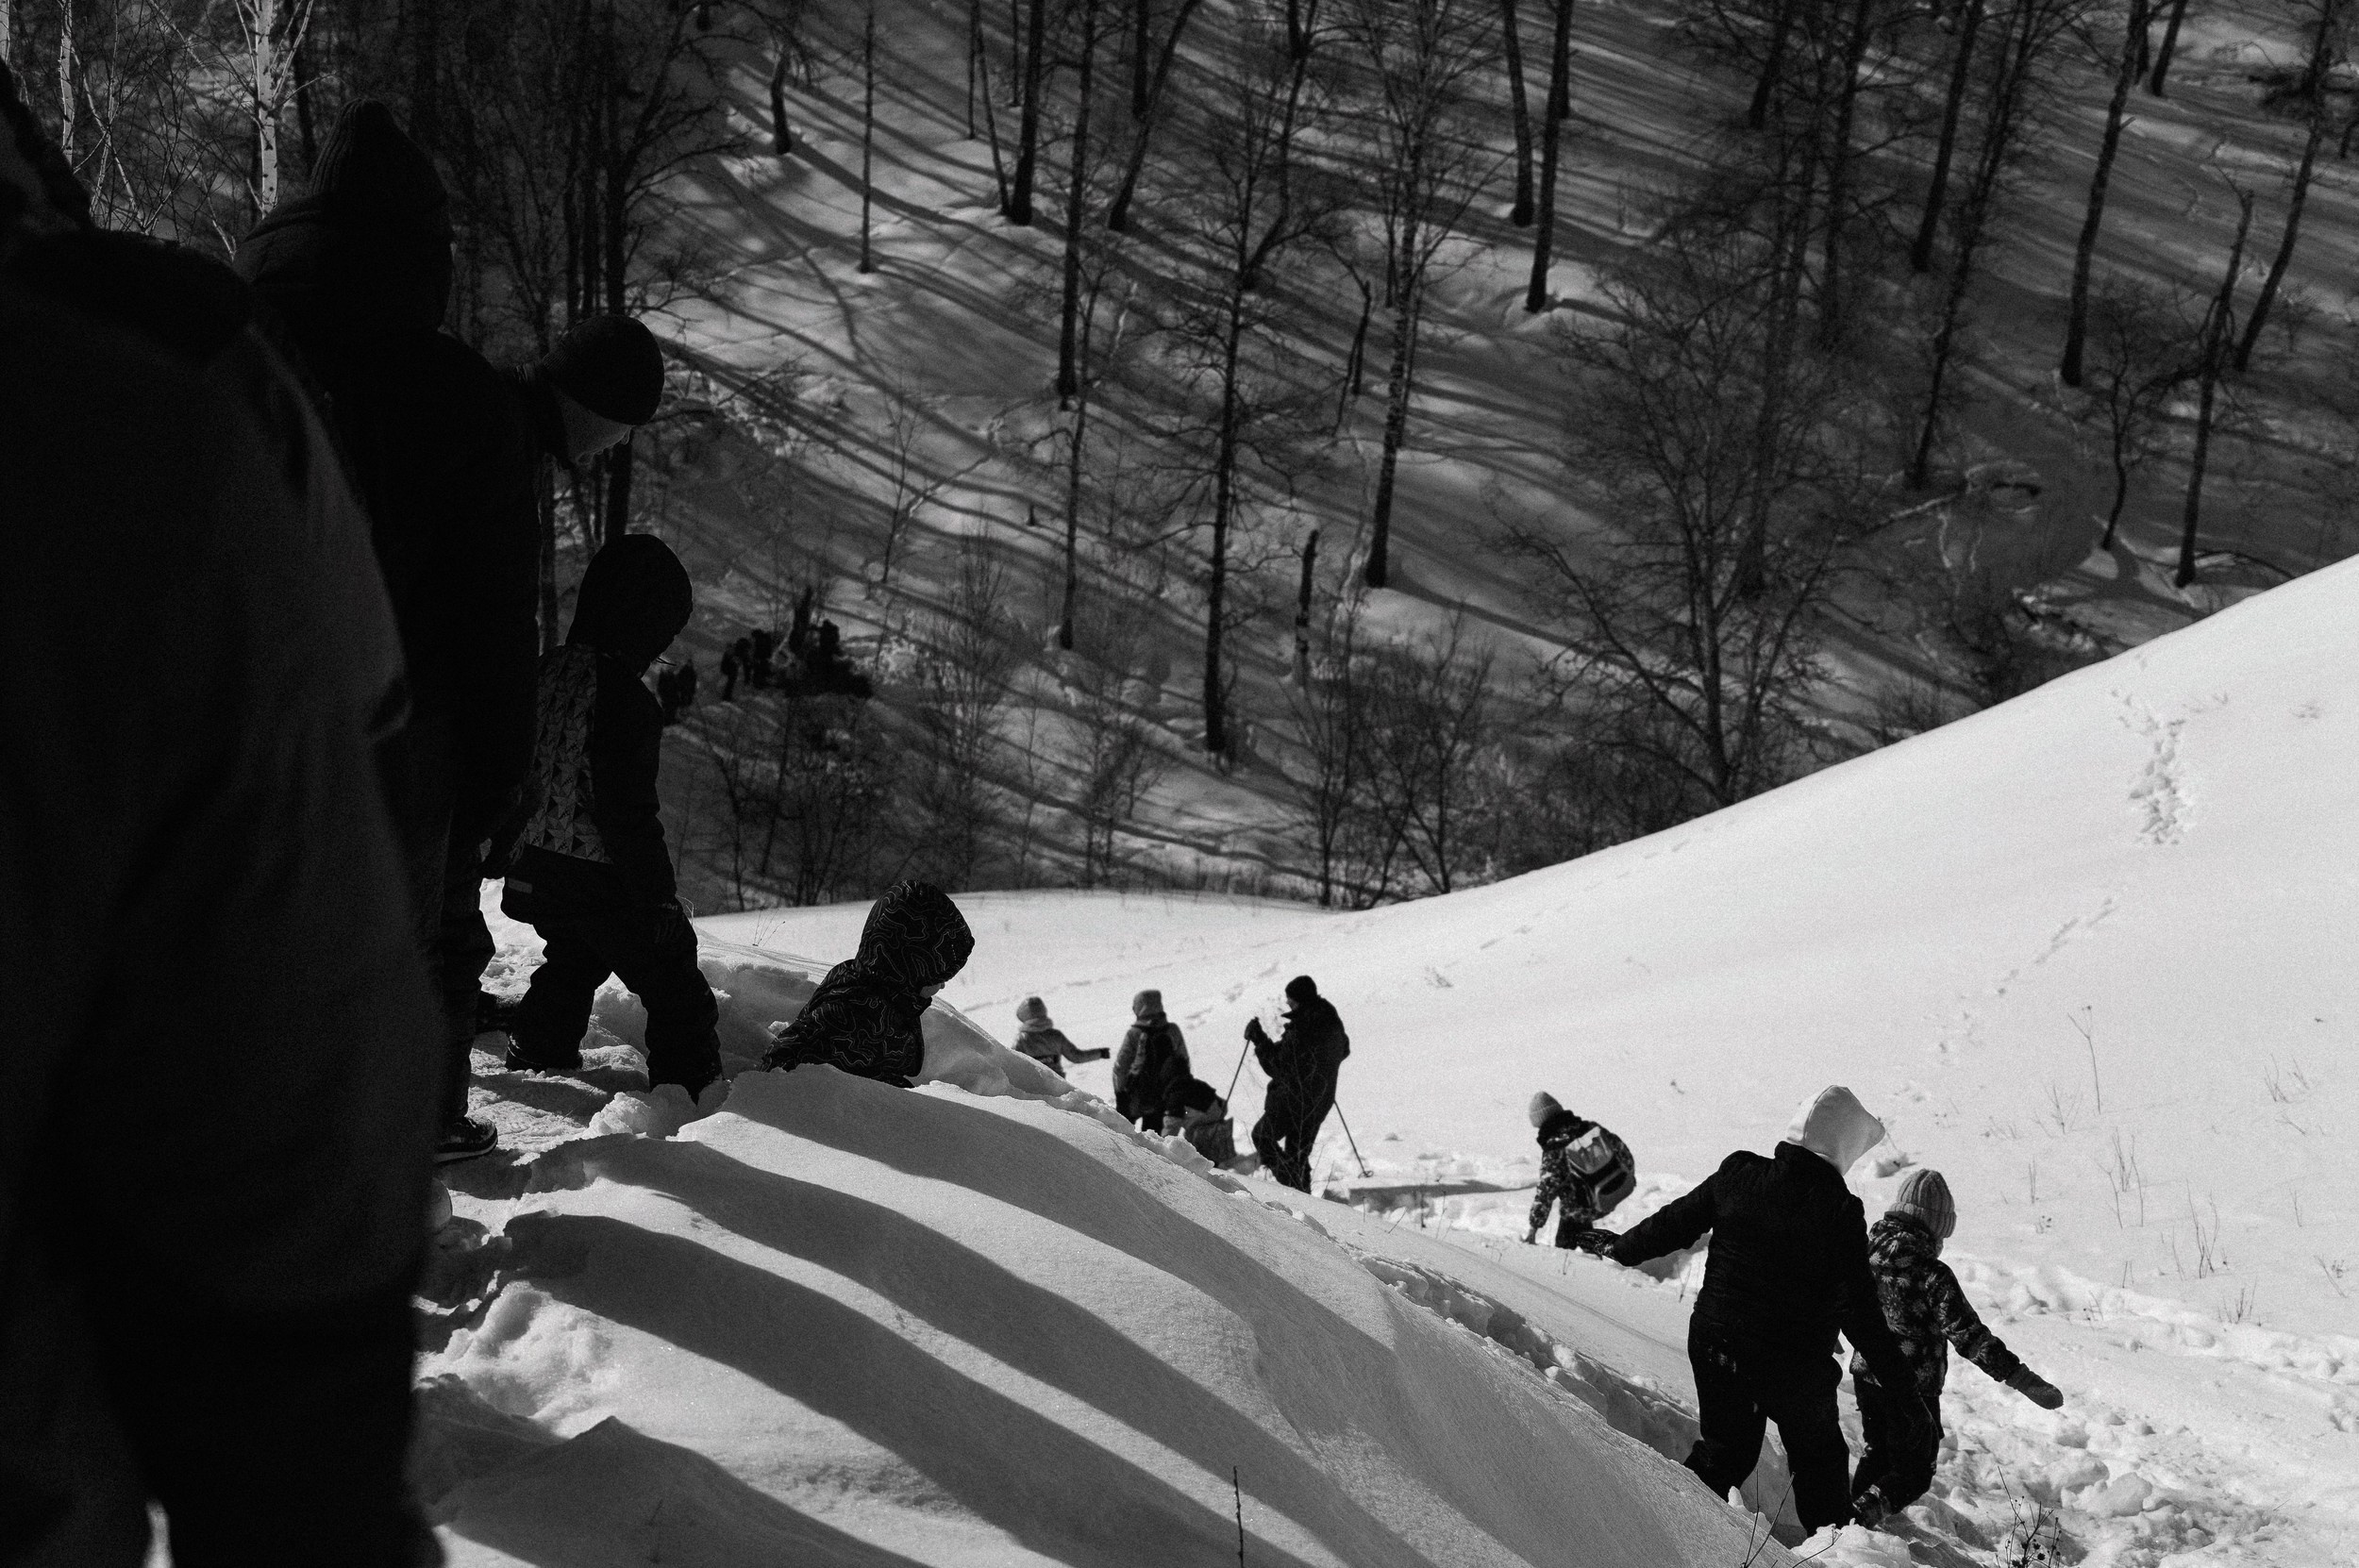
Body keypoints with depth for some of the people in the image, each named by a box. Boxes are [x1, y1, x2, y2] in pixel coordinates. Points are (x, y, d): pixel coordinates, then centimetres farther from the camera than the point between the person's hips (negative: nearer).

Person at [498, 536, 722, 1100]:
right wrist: (660, 899, -15)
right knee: (677, 994, 4)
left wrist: (512, 853, 26)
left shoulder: (545, 671, 3)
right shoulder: (623, 697, -23)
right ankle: (692, 1090, 4)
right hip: (604, 883, -8)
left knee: (573, 964, 33)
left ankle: (538, 1052, 43)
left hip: (536, 876, 8)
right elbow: (629, 813, -23)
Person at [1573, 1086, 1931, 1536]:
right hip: (1796, 1368, -3)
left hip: (1714, 1347, 3)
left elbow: (1674, 1224, 4)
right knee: (1819, 1460, 21)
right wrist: (1902, 1388, -10)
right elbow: (1860, 1313, -17)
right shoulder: (1840, 1213, -19)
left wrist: (1621, 1248, 23)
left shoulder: (1738, 1176, -8)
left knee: (1724, 1449, 23)